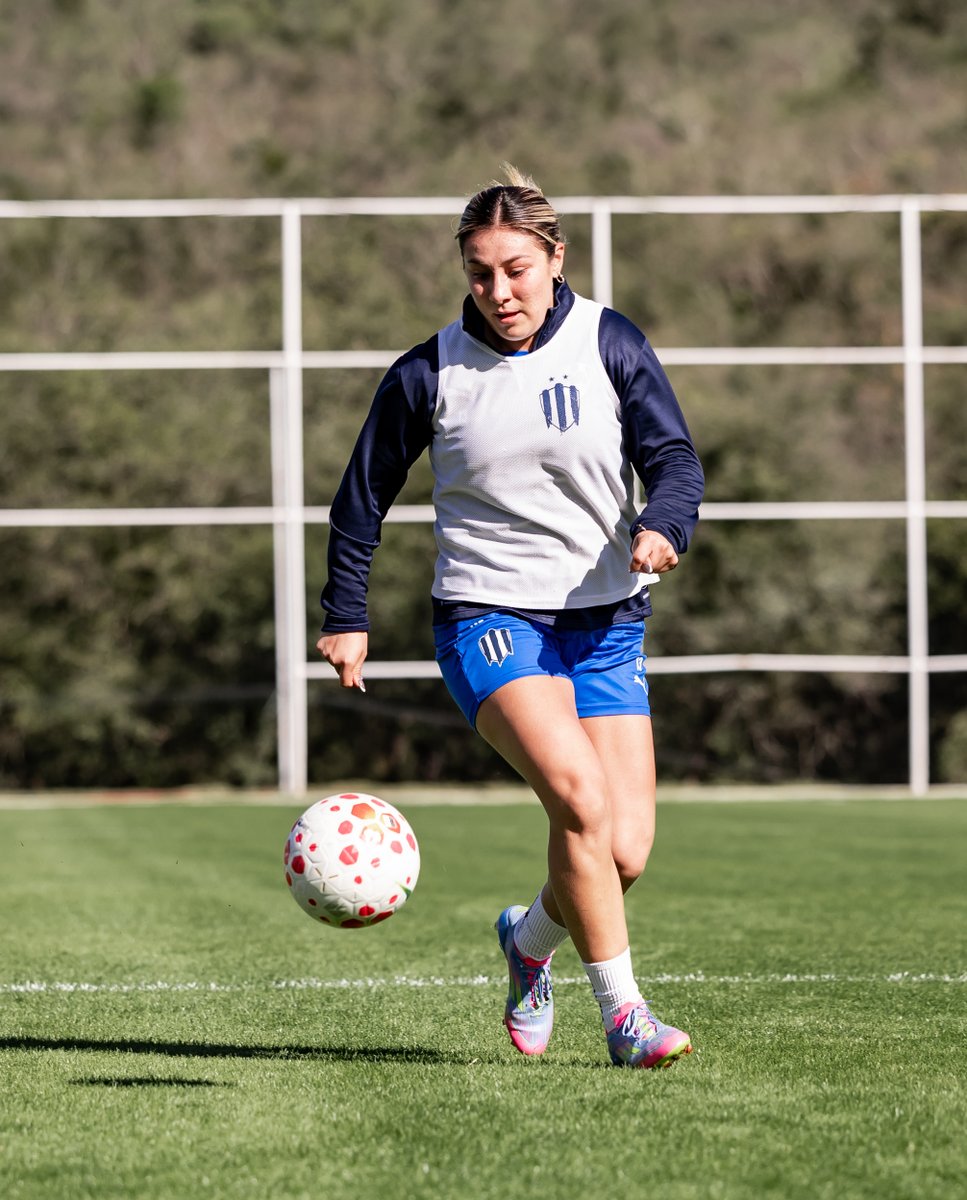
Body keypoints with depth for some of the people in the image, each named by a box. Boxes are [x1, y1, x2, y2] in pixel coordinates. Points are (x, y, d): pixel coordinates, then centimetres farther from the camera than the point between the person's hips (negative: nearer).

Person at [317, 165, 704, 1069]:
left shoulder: (610, 343, -1)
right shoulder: (427, 375, -2)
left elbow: (674, 458, -4)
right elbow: (363, 496, 10)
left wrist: (662, 528, -26)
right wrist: (345, 617, 11)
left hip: (606, 619, 3)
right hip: (487, 614, -2)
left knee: (625, 852, -5)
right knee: (580, 797, -27)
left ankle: (530, 937, 28)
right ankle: (622, 1014, -17)